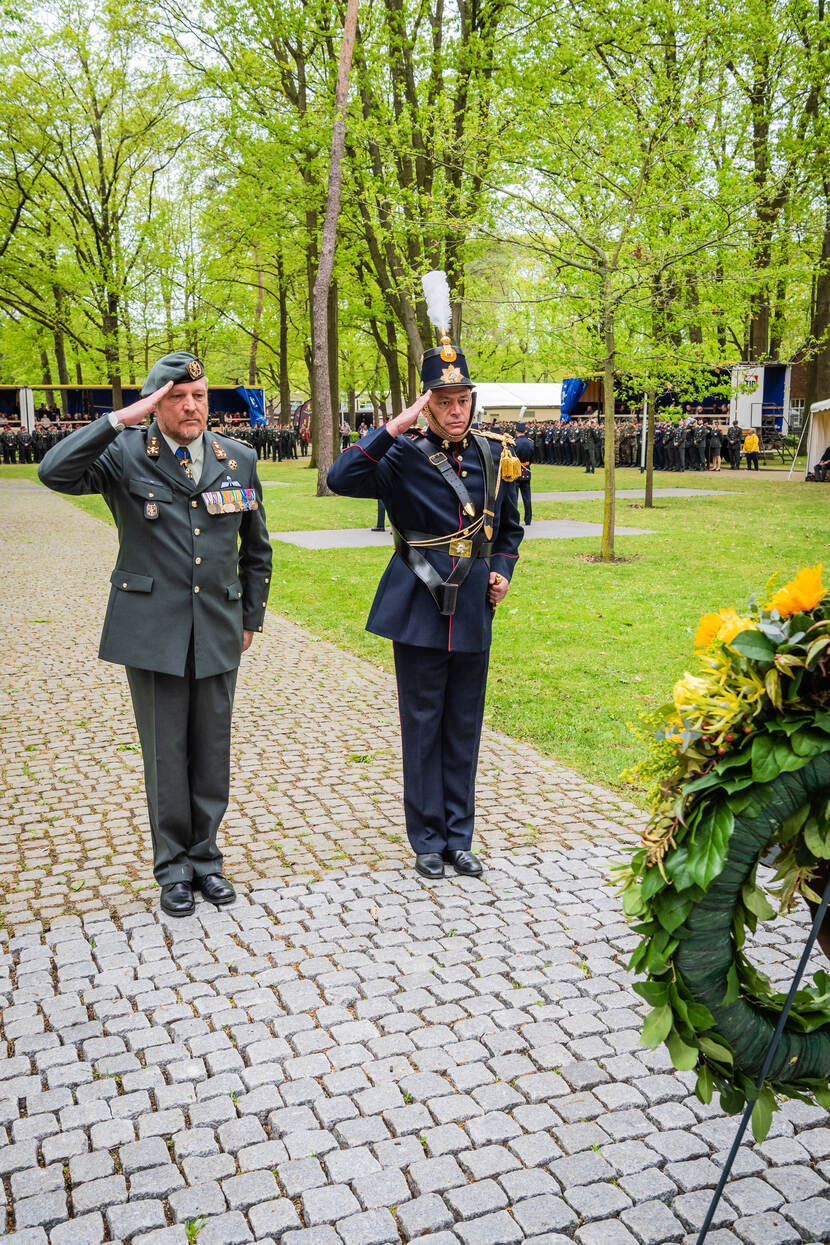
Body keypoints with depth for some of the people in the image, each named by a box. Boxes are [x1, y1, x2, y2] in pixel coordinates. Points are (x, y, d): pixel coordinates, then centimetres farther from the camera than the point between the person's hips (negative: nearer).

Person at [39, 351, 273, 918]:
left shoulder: (239, 458, 6)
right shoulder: (125, 455, -3)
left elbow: (256, 548, 15)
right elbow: (55, 471, -23)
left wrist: (252, 616, 14)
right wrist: (121, 419, -22)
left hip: (218, 631, 3)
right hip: (152, 631, -2)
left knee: (212, 751, 10)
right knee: (165, 753, 6)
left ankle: (204, 857, 27)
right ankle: (173, 867, 22)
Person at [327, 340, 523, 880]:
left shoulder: (495, 454, 6)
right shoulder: (406, 455, -7)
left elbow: (510, 527, 20)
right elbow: (342, 478, -24)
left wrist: (503, 573, 4)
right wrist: (397, 426, -25)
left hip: (474, 611, 4)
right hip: (420, 609, -4)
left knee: (465, 728, 11)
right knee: (423, 726, 5)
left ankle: (459, 838, 24)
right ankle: (428, 841, 19)